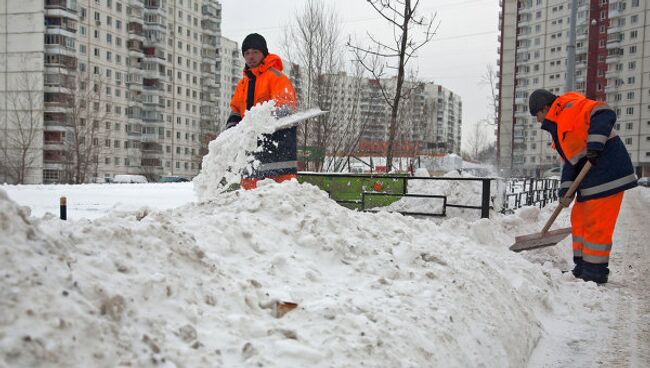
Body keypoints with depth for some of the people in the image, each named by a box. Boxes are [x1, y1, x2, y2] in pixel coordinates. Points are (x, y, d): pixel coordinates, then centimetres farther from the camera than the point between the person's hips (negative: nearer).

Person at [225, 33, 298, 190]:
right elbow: (235, 110, 27)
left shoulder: (276, 76, -2)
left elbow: (284, 107, -13)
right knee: (249, 180, 8)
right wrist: (232, 127, 6)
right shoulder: (243, 83, 22)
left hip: (277, 137, -7)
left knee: (282, 178, -13)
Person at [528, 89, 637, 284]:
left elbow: (604, 114, -23)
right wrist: (566, 189, 5)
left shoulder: (572, 107, -8)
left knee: (596, 224, -6)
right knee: (579, 219, 16)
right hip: (591, 178, 11)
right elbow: (570, 159, 17)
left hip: (607, 172, -11)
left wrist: (595, 144, -32)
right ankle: (582, 268, 25)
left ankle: (595, 272, 3)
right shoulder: (559, 128, 22)